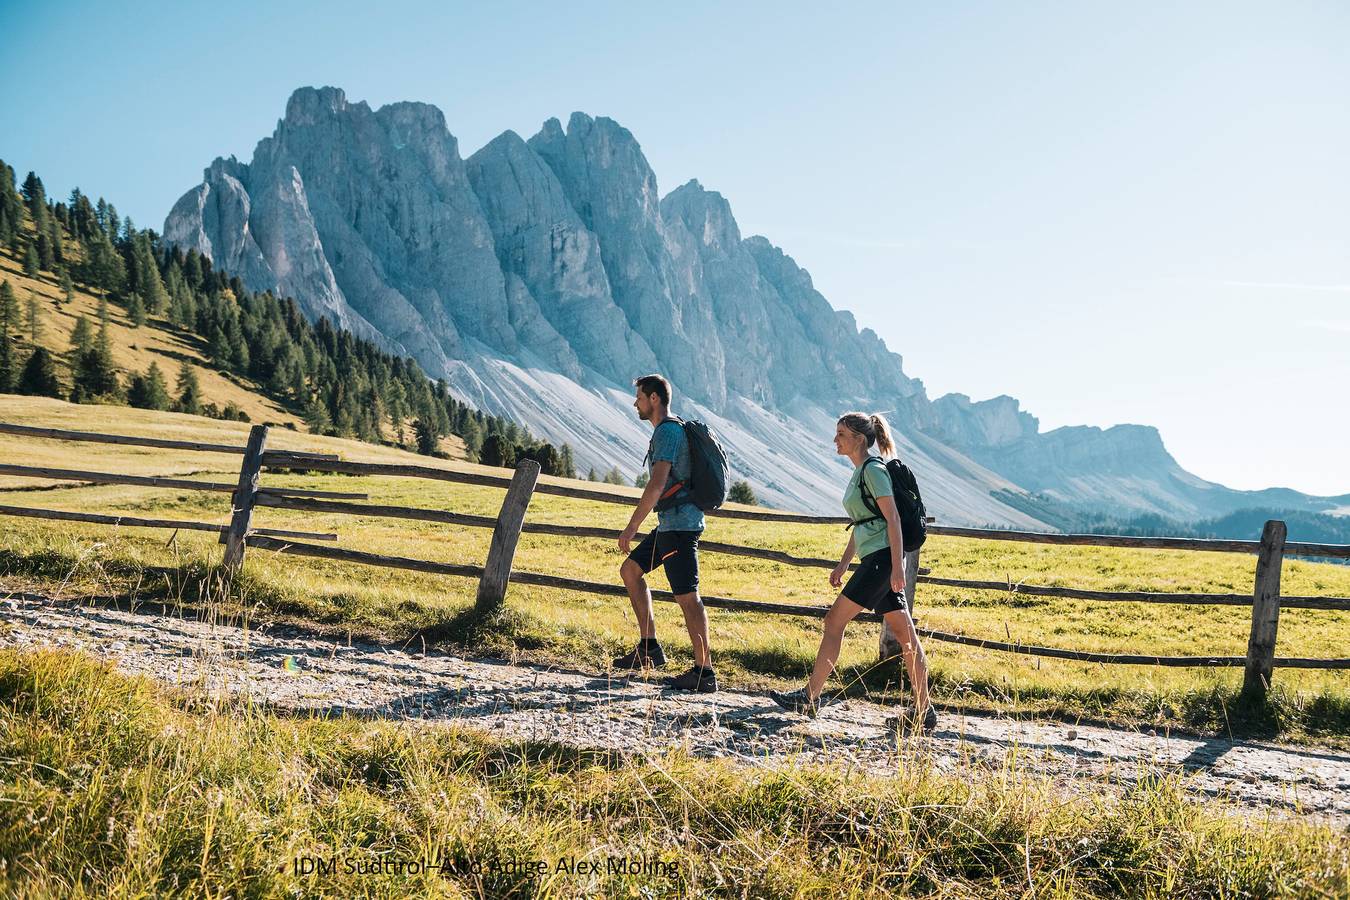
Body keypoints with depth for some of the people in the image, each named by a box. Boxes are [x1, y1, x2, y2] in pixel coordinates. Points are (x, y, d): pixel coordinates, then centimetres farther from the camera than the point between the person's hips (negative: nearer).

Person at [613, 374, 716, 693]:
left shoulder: (667, 431, -13)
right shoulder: (673, 429, 19)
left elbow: (657, 484, -23)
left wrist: (632, 526, -22)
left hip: (679, 524, -11)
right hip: (671, 523, 11)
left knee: (687, 596, -10)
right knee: (630, 570, 16)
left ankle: (704, 672, -7)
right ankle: (649, 648, 16)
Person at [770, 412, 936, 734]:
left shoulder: (873, 470, -10)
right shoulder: (860, 472, 19)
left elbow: (893, 519, -16)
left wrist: (897, 567, -21)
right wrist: (843, 564, 24)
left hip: (882, 558, -10)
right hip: (874, 559, 10)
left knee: (834, 621, -7)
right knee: (904, 632, 7)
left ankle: (810, 697, -1)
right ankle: (923, 710, 8)